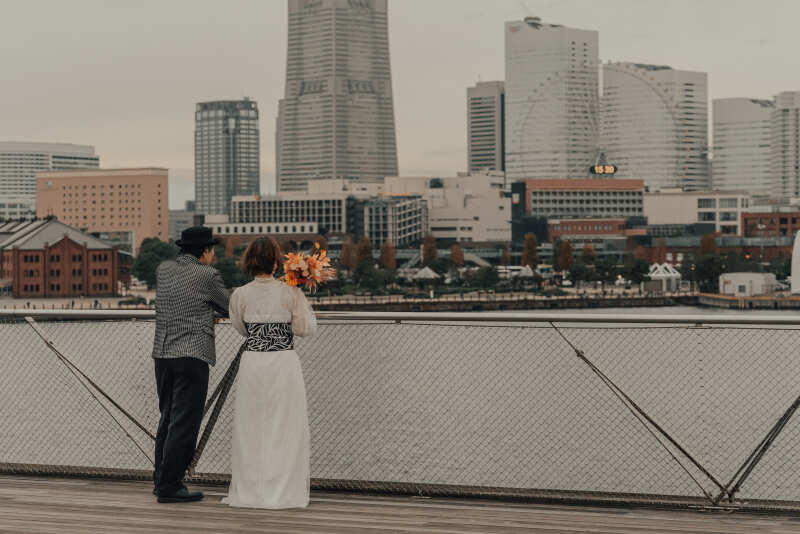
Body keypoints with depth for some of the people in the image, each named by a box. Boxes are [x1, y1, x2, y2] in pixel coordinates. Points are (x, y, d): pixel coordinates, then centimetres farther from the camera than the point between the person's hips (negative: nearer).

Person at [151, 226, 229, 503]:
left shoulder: (163, 269, 9)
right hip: (192, 356, -7)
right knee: (184, 423, -3)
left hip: (163, 354, 7)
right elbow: (228, 306, 7)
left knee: (168, 419, 17)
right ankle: (169, 486, -3)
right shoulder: (206, 275, -7)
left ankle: (161, 480, 21)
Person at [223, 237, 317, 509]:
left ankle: (249, 490, 12)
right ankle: (283, 491, 7)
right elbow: (306, 328, -3)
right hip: (284, 363, -1)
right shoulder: (290, 292, -7)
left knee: (250, 428, 9)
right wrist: (301, 297, 7)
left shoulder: (240, 295, -2)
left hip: (252, 363, 1)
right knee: (285, 428, 5)